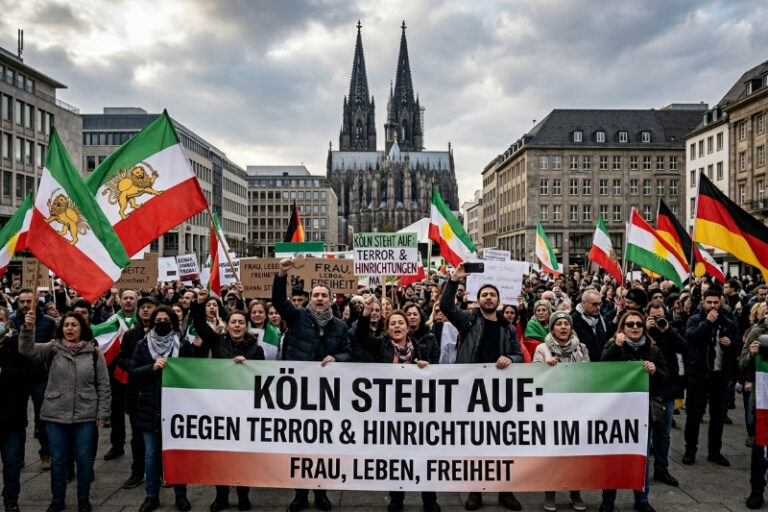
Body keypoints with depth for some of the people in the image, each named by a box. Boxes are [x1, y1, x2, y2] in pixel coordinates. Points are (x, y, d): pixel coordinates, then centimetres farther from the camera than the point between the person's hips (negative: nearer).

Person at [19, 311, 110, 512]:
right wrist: (28, 328, -33)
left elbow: (103, 384, 0)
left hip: (85, 414, -1)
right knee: (58, 459, 11)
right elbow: (27, 350, -15)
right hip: (55, 414, 1)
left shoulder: (94, 351, -2)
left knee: (84, 458, 8)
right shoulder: (52, 348, 2)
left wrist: (102, 412, -2)